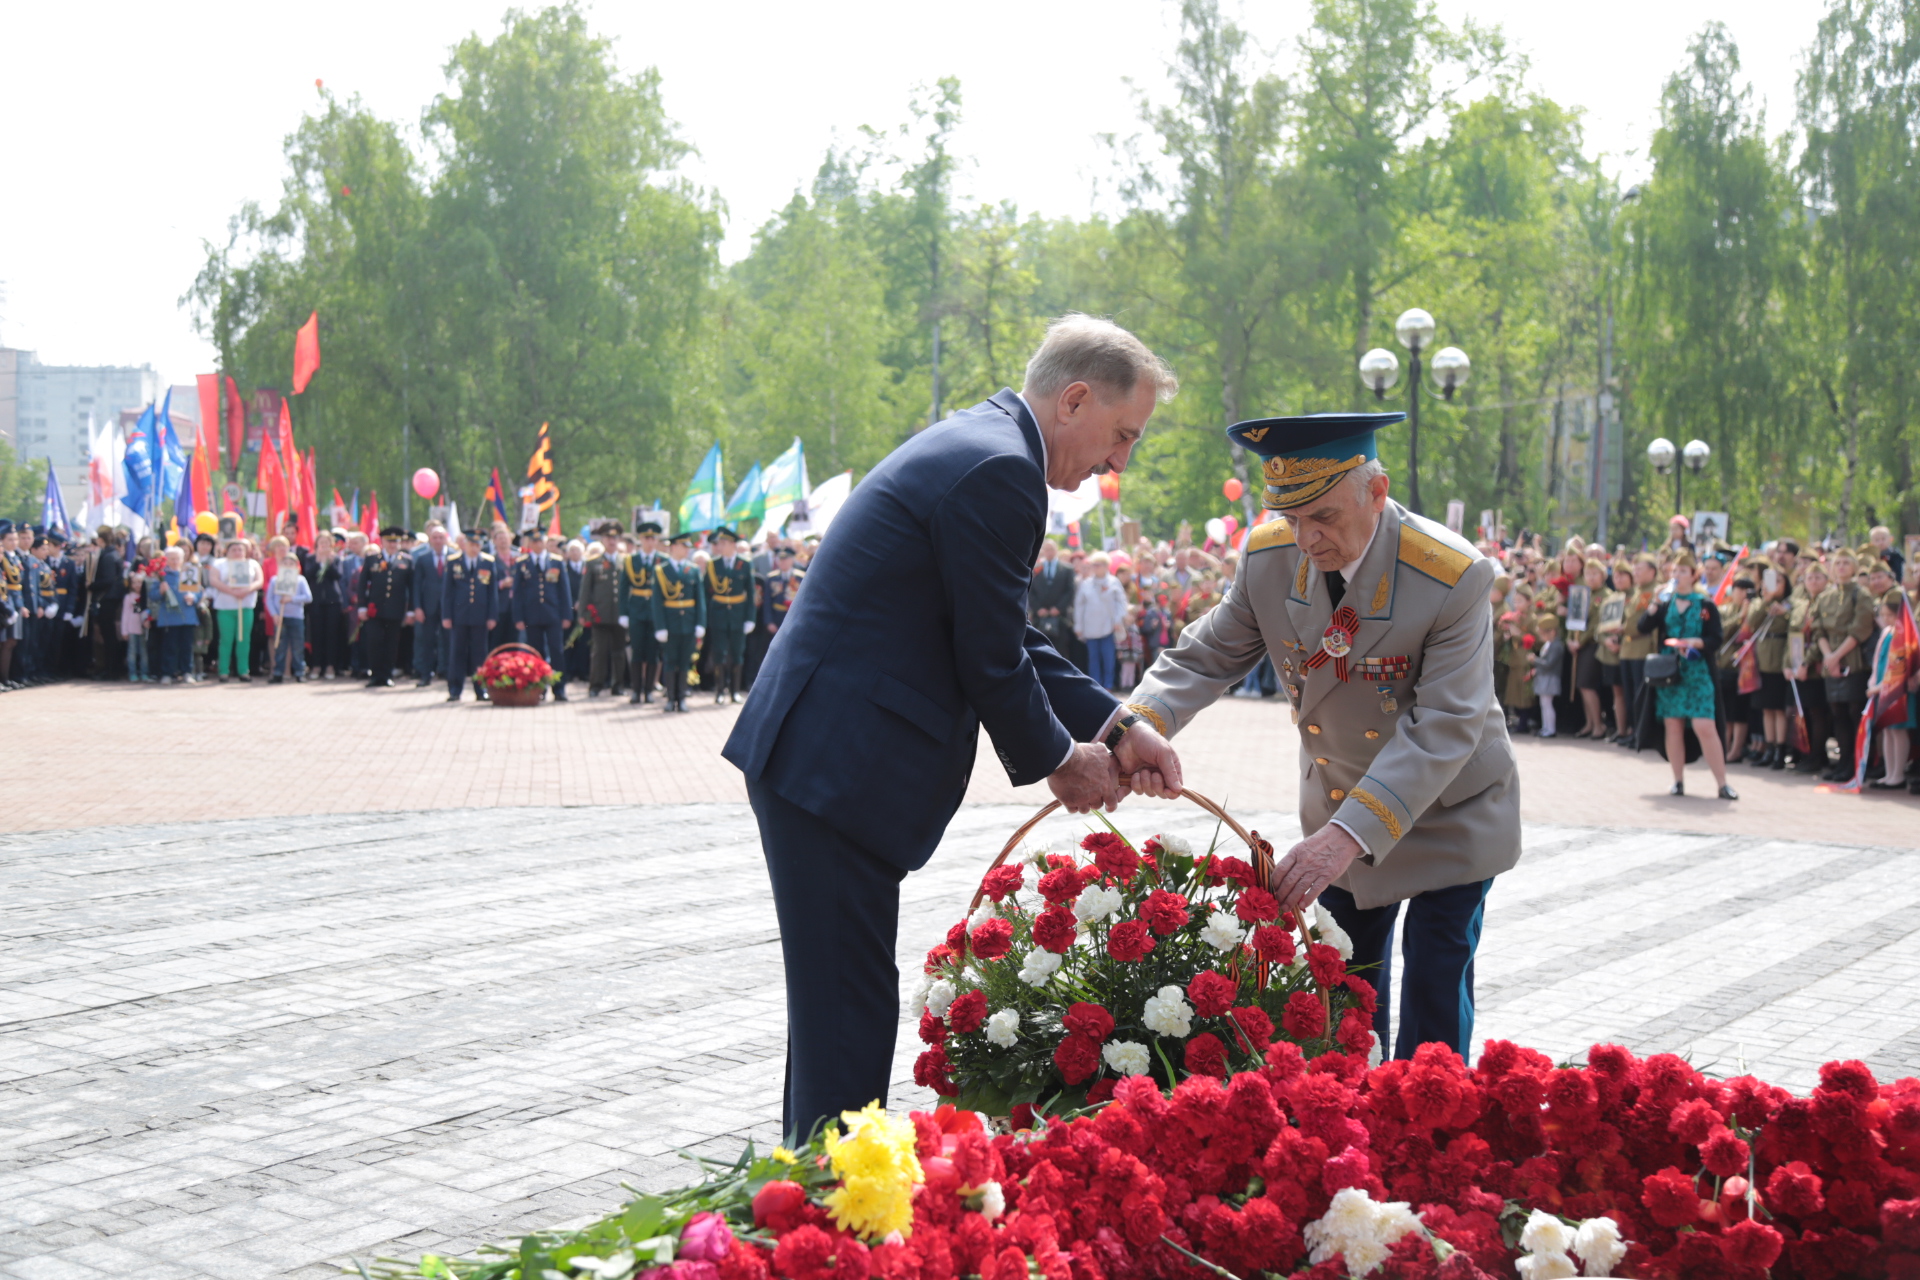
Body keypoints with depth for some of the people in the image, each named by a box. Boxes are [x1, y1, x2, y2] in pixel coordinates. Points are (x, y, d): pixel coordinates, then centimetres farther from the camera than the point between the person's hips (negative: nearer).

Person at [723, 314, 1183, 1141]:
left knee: (836, 1002, 18)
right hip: (834, 769, -11)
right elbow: (992, 661, -15)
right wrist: (1060, 760, 2)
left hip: (814, 754, 11)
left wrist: (1113, 725, 13)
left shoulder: (974, 445, 16)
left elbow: (1001, 638, 20)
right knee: (848, 1012, -6)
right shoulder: (999, 471, -17)